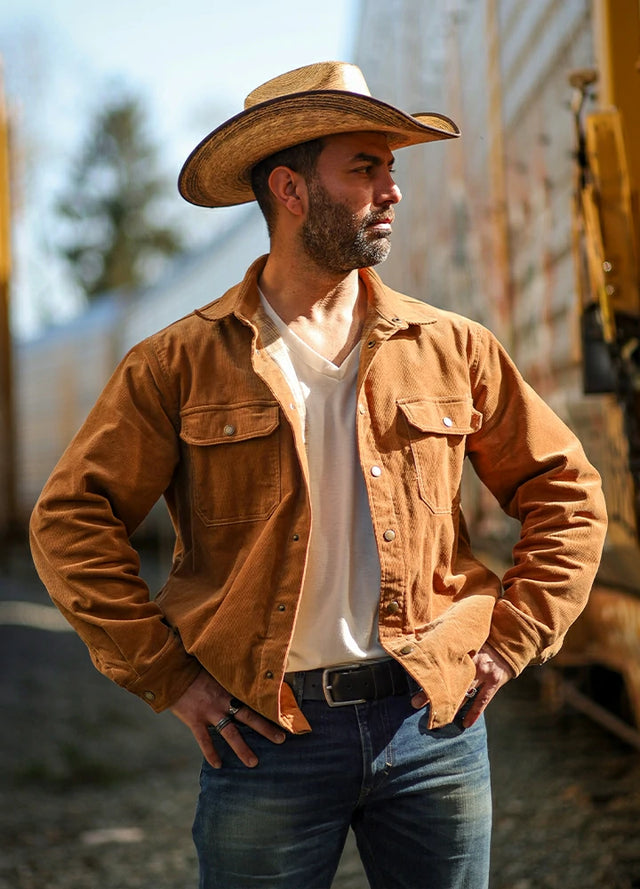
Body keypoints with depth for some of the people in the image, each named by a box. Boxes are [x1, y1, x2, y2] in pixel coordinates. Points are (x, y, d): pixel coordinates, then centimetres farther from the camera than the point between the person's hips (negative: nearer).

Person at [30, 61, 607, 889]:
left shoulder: (454, 349, 5)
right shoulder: (182, 364, -2)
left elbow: (566, 490, 12)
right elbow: (70, 519, -1)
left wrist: (512, 641, 5)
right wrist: (167, 675, -5)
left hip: (435, 726, 2)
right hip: (267, 734, -2)